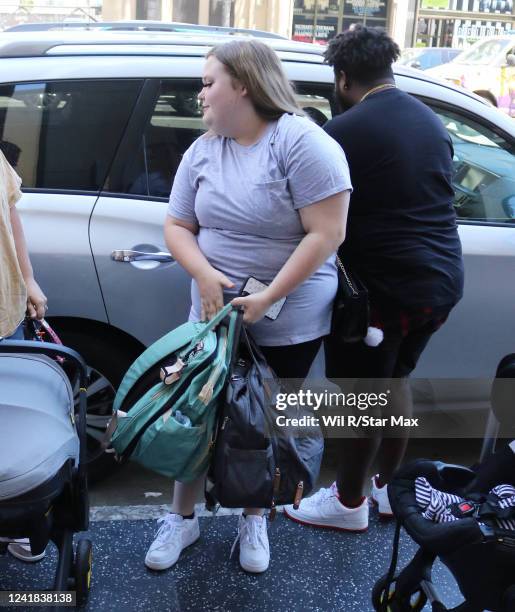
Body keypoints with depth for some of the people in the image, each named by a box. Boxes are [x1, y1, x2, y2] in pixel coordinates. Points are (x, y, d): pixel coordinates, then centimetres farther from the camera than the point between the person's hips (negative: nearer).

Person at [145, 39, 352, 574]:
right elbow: (177, 227, 6)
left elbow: (326, 234, -20)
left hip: (288, 324, -4)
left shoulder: (302, 142, -15)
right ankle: (182, 518, 28)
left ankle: (254, 521, 32)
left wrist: (267, 298, -23)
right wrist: (206, 276, -14)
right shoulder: (202, 151, 3)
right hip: (215, 315, 4)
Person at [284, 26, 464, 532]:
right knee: (394, 379, 23)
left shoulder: (344, 131, -14)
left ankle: (349, 503, 25)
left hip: (385, 285, -8)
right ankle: (391, 487, 36)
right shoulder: (432, 121, 10)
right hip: (442, 279, 8)